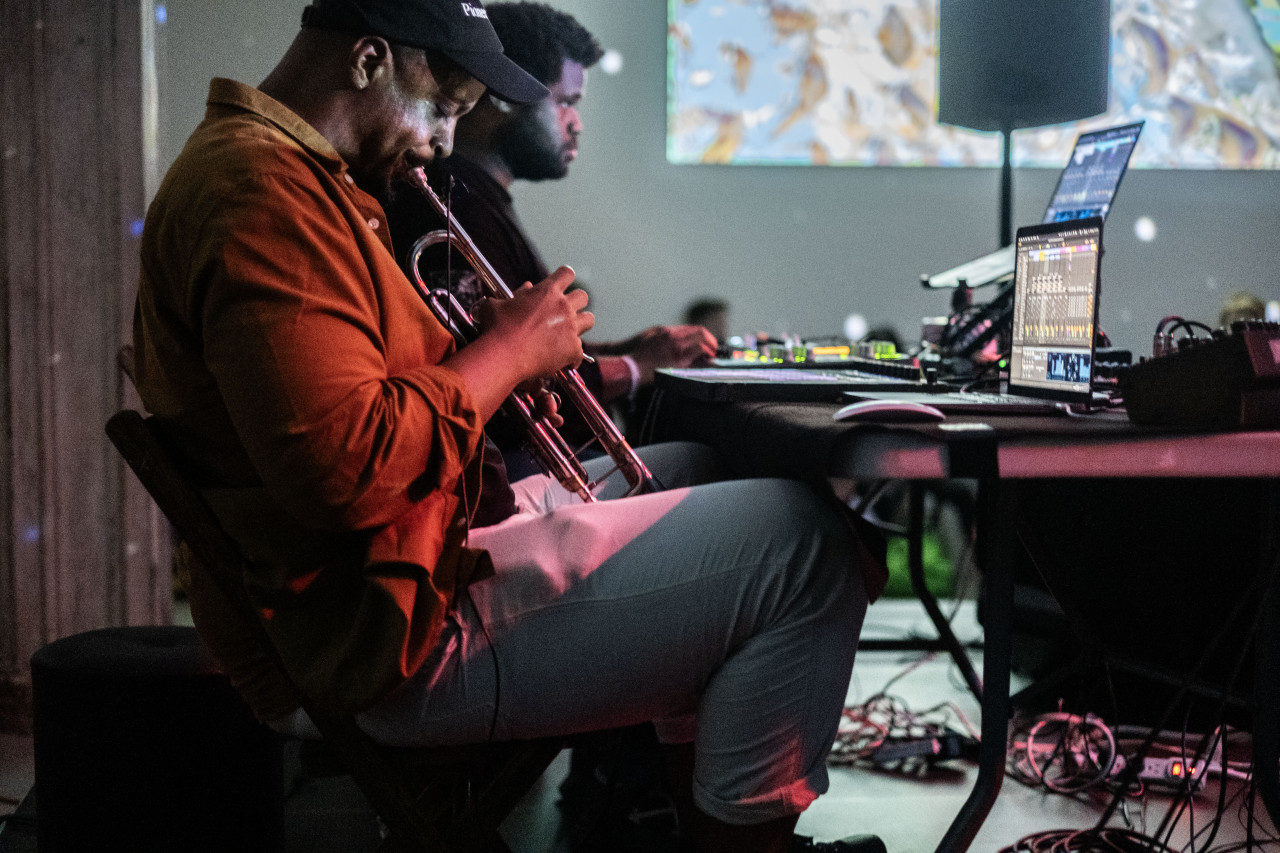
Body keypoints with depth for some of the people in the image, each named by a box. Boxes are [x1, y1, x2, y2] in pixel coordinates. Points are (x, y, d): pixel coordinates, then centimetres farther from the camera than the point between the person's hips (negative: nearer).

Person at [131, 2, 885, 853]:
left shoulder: (278, 169, 17)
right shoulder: (265, 190, -18)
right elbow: (347, 471, -28)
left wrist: (484, 365, 9)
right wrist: (504, 354, -14)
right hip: (395, 633, -12)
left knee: (695, 472, 26)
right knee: (800, 539, -14)